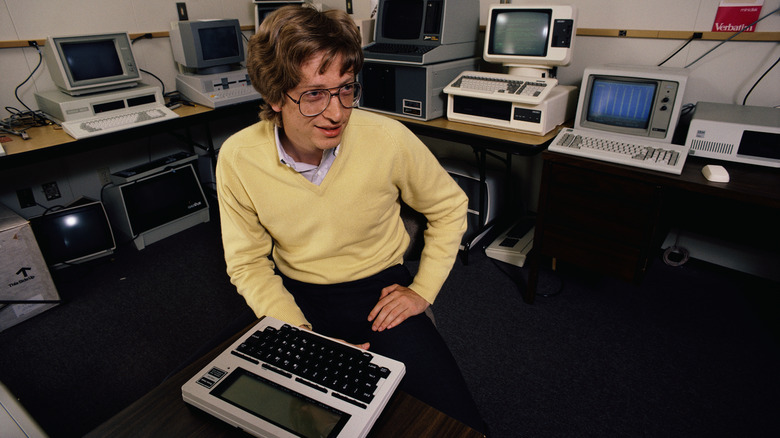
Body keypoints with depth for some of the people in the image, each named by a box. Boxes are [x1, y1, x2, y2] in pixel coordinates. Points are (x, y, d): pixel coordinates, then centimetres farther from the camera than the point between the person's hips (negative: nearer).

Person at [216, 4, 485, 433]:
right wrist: (303, 337, -16)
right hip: (298, 298, 2)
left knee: (460, 424, -13)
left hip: (380, 289, -1)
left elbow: (448, 206, 0)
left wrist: (423, 290, -5)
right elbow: (248, 262, -4)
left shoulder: (388, 138, -17)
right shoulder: (238, 158, -14)